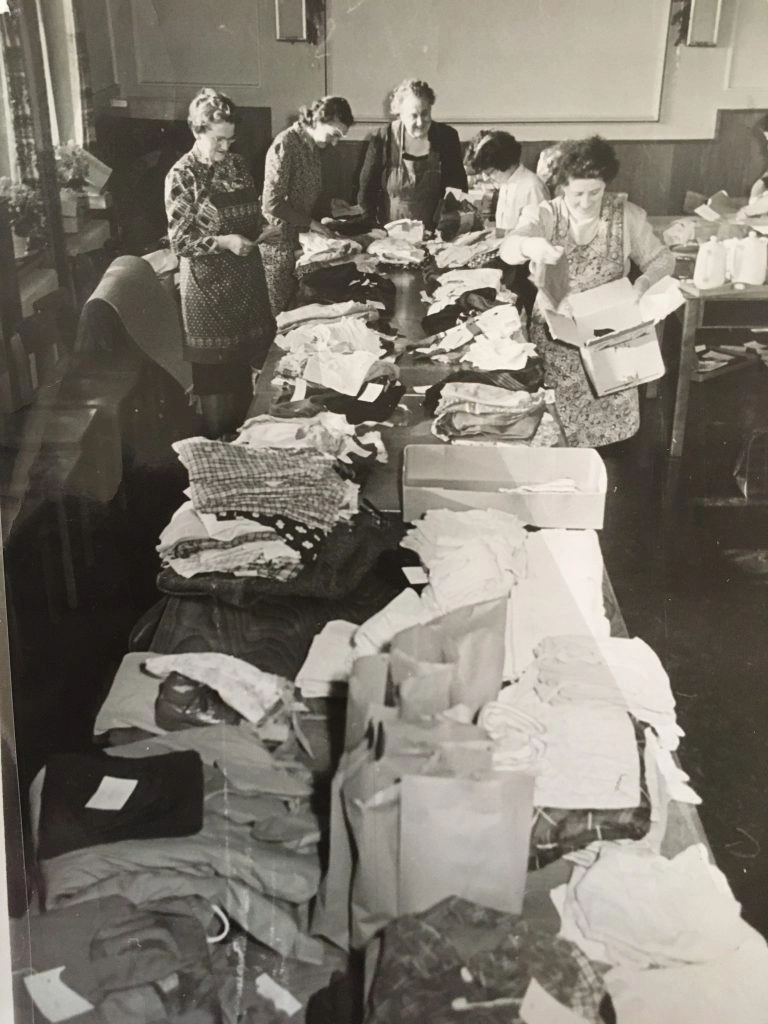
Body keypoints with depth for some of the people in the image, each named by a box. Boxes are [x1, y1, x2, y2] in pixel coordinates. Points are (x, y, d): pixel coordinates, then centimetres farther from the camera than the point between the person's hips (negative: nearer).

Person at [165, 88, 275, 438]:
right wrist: (224, 242, -23)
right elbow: (180, 239, -13)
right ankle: (218, 443, 17)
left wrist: (262, 229, -4)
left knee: (246, 356, 14)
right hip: (208, 280, -6)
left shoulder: (236, 164, 6)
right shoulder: (181, 176, -12)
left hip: (246, 273, 6)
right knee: (215, 367, 3)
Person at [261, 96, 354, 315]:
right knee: (278, 313, 1)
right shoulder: (285, 145, -19)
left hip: (300, 238, 8)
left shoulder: (313, 145, 8)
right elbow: (272, 204, -22)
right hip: (280, 242, -8)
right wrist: (309, 223, -16)